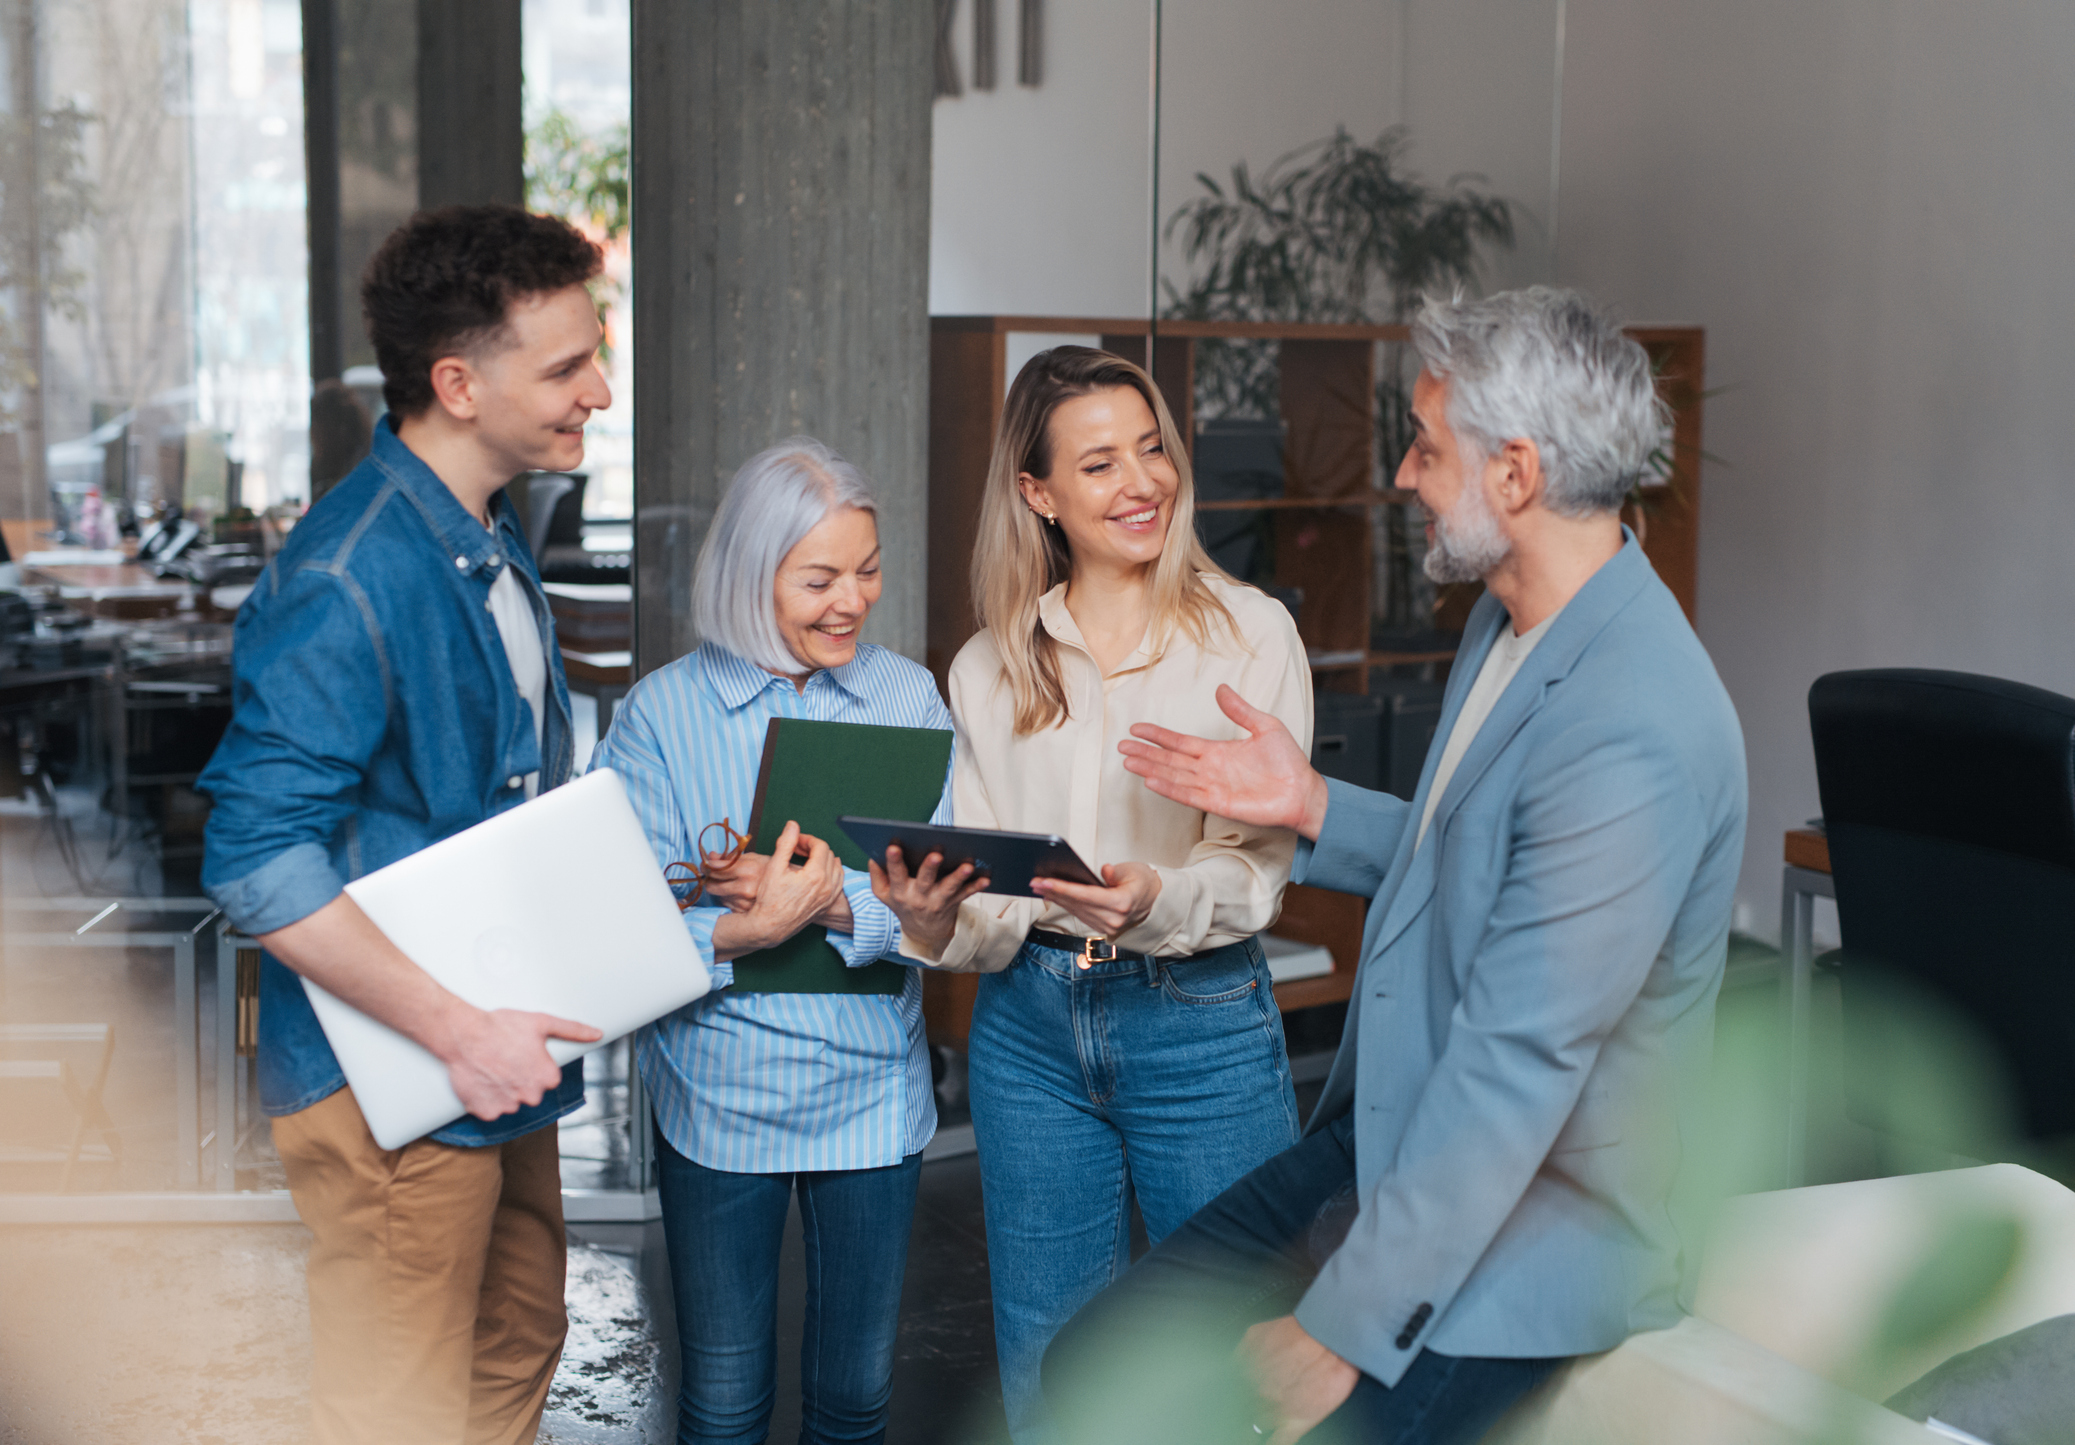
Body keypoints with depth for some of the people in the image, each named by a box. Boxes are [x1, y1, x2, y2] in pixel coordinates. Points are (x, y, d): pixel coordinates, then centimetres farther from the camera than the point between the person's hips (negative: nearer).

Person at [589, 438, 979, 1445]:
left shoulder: (907, 698, 2)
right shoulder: (664, 712, -6)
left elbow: (938, 894, -7)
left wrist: (823, 899, -23)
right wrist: (754, 928, -29)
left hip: (873, 1089, 2)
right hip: (719, 1096, -2)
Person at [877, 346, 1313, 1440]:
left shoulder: (1248, 631, -3)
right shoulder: (989, 668, 7)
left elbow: (1258, 867, -9)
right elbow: (988, 901, 6)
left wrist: (1158, 902, -29)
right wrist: (938, 921, -16)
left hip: (1201, 1027, -3)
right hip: (1028, 1030, 3)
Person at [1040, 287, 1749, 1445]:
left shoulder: (1634, 733, -27)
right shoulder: (1511, 622, 6)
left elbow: (1519, 1066, -26)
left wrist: (1345, 1328, -22)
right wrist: (1313, 806, 5)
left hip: (1533, 1223, -9)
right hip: (1391, 1134, 9)